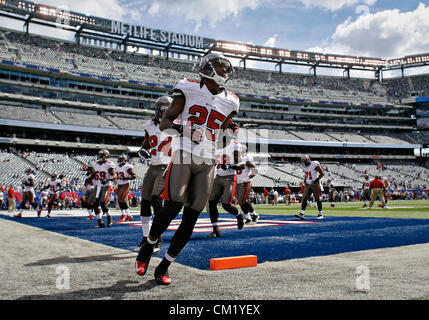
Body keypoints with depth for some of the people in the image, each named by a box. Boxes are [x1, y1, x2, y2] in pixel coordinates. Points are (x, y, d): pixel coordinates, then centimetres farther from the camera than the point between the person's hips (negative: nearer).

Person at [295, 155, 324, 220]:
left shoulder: (315, 165, -16)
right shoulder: (304, 166, 6)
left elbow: (322, 173, -12)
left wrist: (316, 180, -19)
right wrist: (305, 180, 8)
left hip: (315, 184, -6)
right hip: (307, 185, 6)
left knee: (317, 199, 0)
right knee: (304, 198, -3)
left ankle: (320, 214, 11)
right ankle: (302, 213, -4)